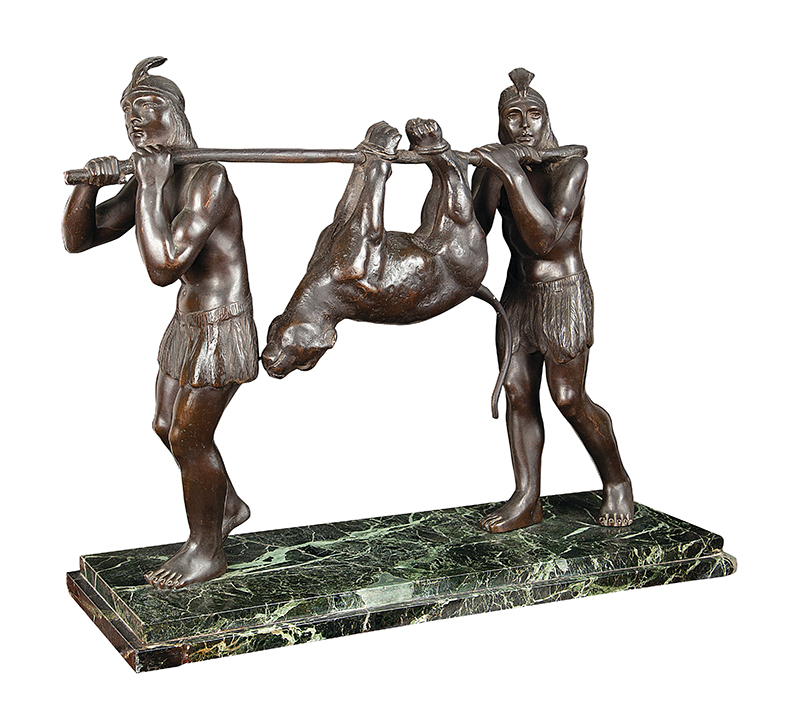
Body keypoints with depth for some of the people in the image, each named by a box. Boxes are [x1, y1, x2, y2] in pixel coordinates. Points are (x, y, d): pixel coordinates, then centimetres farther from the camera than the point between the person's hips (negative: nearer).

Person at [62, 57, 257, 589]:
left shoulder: (207, 180, -25)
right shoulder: (150, 177, 3)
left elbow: (163, 269, -33)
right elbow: (78, 239, 3)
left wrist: (151, 188, -27)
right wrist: (90, 184, -14)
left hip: (222, 331, -9)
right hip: (189, 324, 9)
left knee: (188, 438, 1)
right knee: (168, 427, 20)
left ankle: (206, 551, 22)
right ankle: (229, 506, 42)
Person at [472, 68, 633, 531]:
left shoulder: (570, 164, -17)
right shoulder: (492, 169, 1)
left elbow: (546, 237, -29)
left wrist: (515, 175, -35)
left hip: (565, 295, -6)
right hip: (518, 293, 6)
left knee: (570, 398, -6)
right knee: (518, 393, 2)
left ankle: (617, 481, 17)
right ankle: (527, 501, 10)